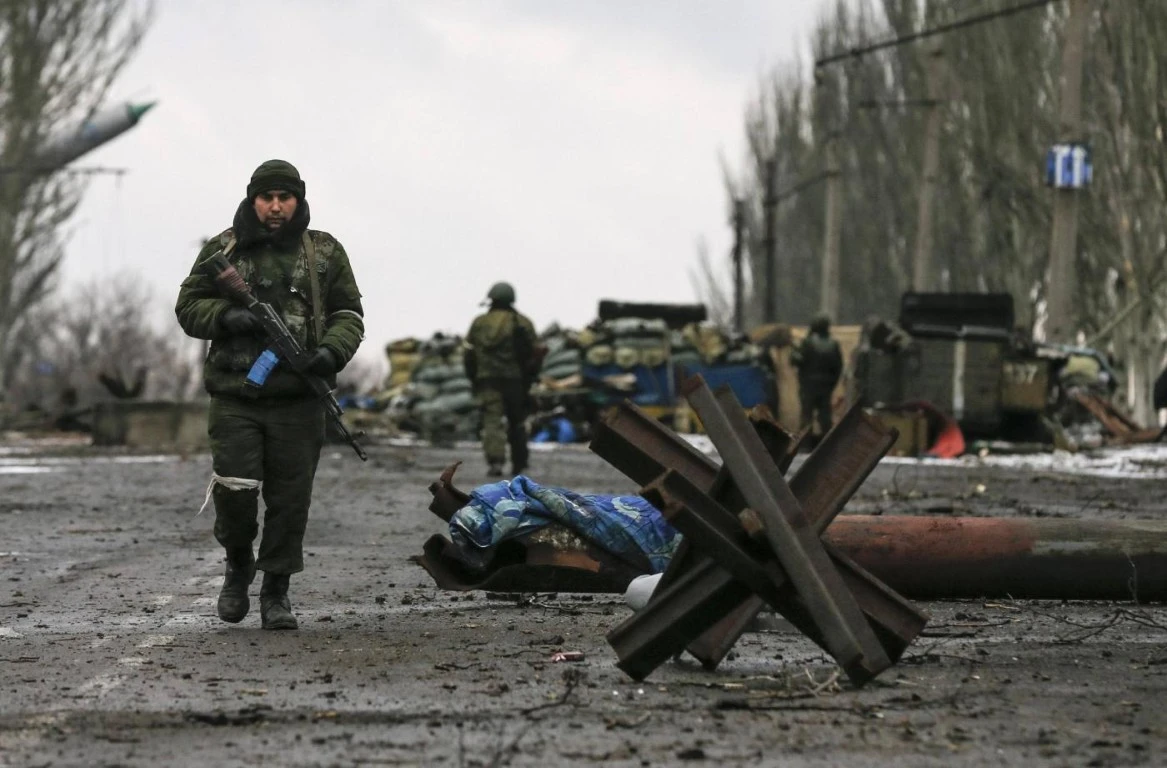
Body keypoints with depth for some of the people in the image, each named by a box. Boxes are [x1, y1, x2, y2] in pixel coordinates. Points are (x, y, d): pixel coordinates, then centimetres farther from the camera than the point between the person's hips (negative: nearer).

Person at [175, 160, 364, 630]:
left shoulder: (324, 253, 9)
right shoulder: (223, 251, 7)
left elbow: (348, 313, 10)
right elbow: (188, 306, 9)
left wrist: (332, 351, -11)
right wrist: (227, 316, -11)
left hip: (298, 400, 1)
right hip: (235, 397, -1)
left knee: (290, 499, 2)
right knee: (235, 489, -11)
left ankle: (276, 593, 14)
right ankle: (238, 564, 18)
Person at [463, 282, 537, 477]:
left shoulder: (479, 323, 5)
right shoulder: (522, 323, 3)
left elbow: (469, 354, 6)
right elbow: (532, 354, 0)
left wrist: (473, 379, 14)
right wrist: (530, 379, 8)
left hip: (487, 380, -1)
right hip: (515, 380, 1)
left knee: (492, 421, -6)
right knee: (517, 423, 14)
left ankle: (495, 460, -24)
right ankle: (518, 464, 19)